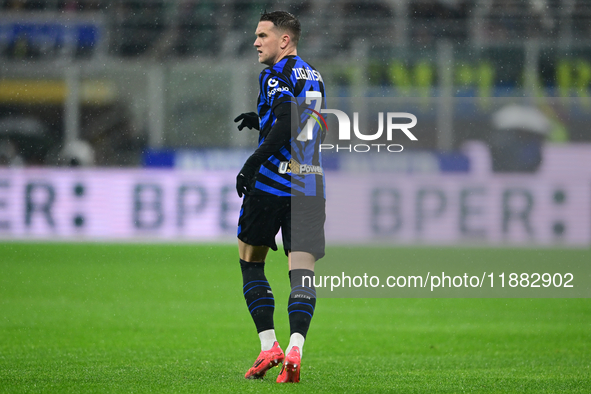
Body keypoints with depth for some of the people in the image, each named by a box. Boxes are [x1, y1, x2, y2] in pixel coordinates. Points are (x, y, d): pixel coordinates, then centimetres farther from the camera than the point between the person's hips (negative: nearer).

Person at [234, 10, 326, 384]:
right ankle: (295, 347, -19)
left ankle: (269, 346, 2)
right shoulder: (314, 77, 18)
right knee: (302, 269, -1)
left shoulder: (277, 74, -7)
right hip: (311, 184, 6)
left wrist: (253, 162, -18)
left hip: (273, 181, -6)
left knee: (251, 262, 9)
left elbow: (286, 122, -20)